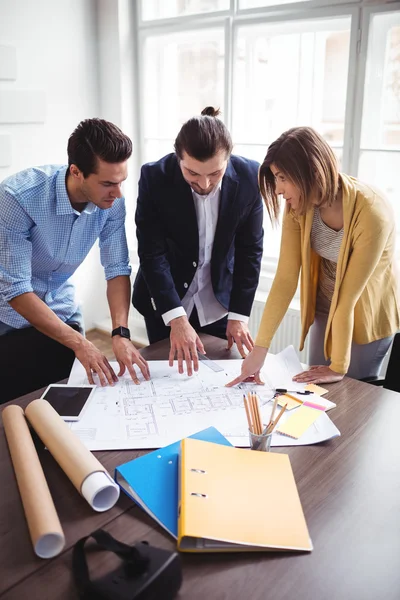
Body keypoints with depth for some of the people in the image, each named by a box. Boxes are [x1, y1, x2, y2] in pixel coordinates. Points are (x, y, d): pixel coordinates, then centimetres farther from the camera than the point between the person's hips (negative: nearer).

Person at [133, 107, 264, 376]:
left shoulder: (249, 176, -16)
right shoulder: (154, 177, -21)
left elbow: (250, 250, -9)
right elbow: (152, 253, -21)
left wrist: (239, 315, -11)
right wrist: (176, 318, -29)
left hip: (220, 301, 1)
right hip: (165, 302, -1)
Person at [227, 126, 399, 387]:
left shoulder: (372, 213, -32)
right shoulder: (299, 205, -16)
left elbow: (349, 295, -27)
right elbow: (285, 278, -19)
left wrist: (339, 367, -17)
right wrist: (260, 348, -23)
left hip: (367, 314, -5)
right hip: (325, 308, 5)